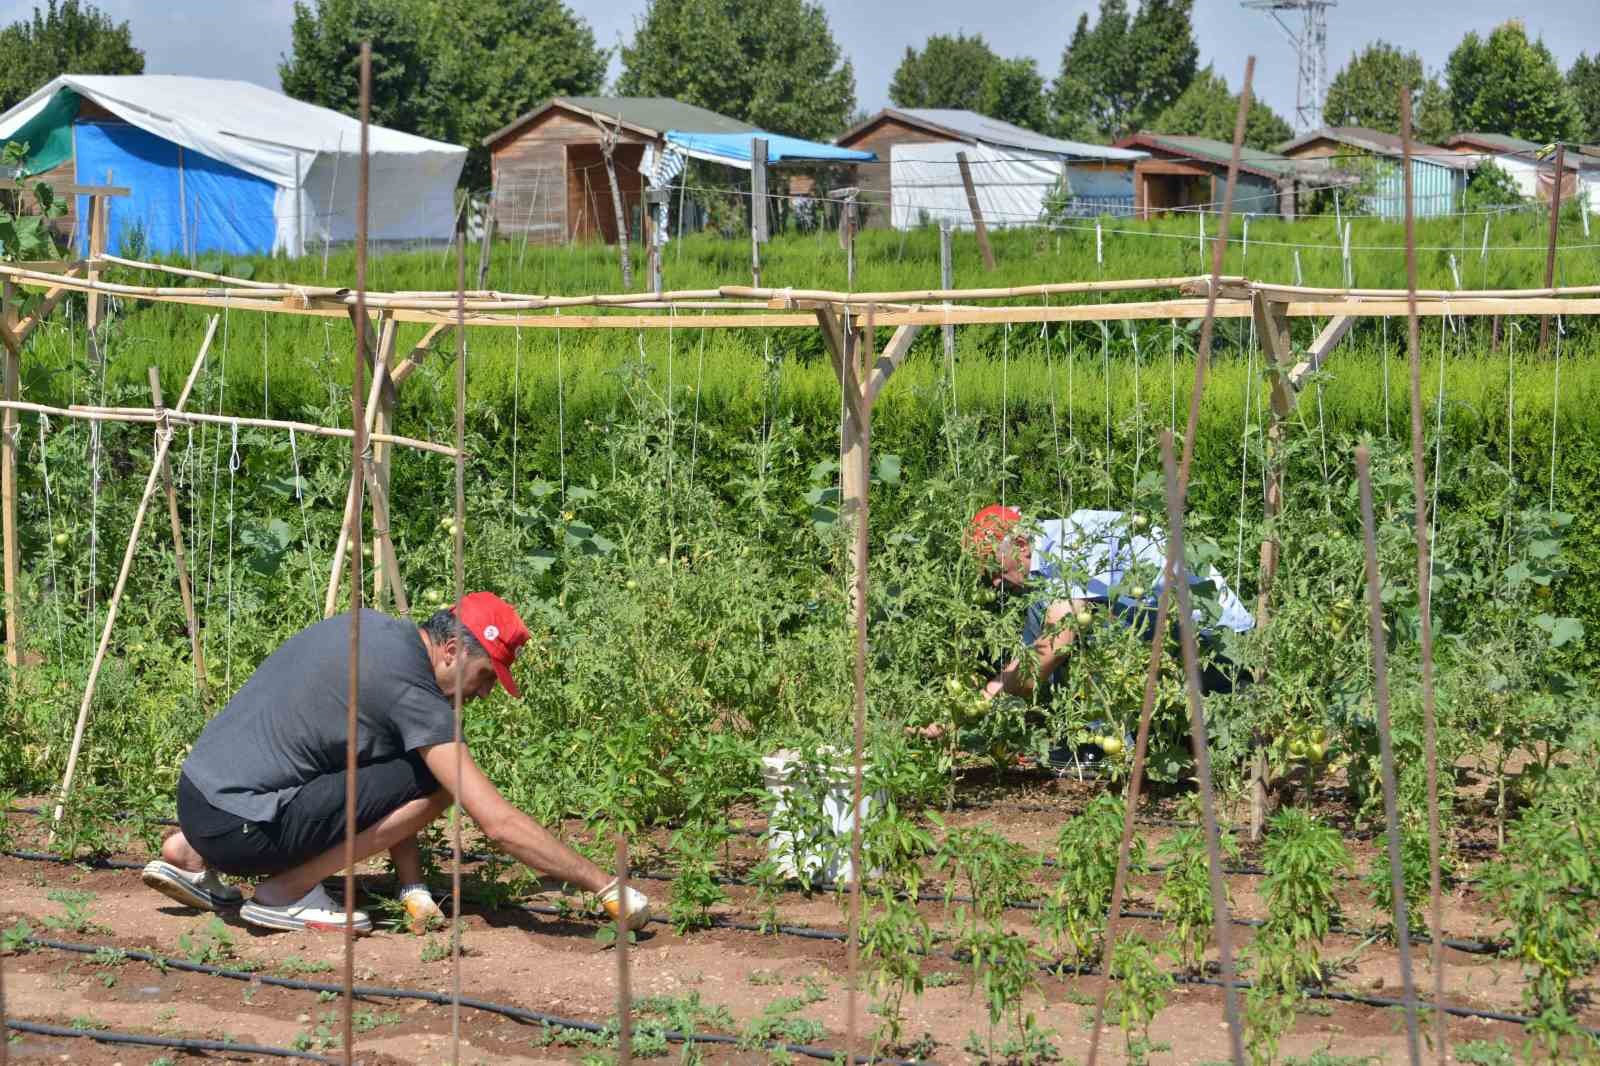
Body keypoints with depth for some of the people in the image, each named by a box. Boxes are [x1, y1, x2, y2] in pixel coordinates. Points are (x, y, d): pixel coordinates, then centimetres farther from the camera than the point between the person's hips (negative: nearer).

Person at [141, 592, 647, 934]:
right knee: (433, 784, -10)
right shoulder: (413, 691, -14)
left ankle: (190, 857, 22)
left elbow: (387, 792, 20)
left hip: (194, 795, 9)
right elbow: (499, 823, -16)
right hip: (239, 830, -9)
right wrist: (605, 886, -9)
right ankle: (287, 892, -4)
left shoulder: (368, 627, 13)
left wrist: (413, 888, 15)